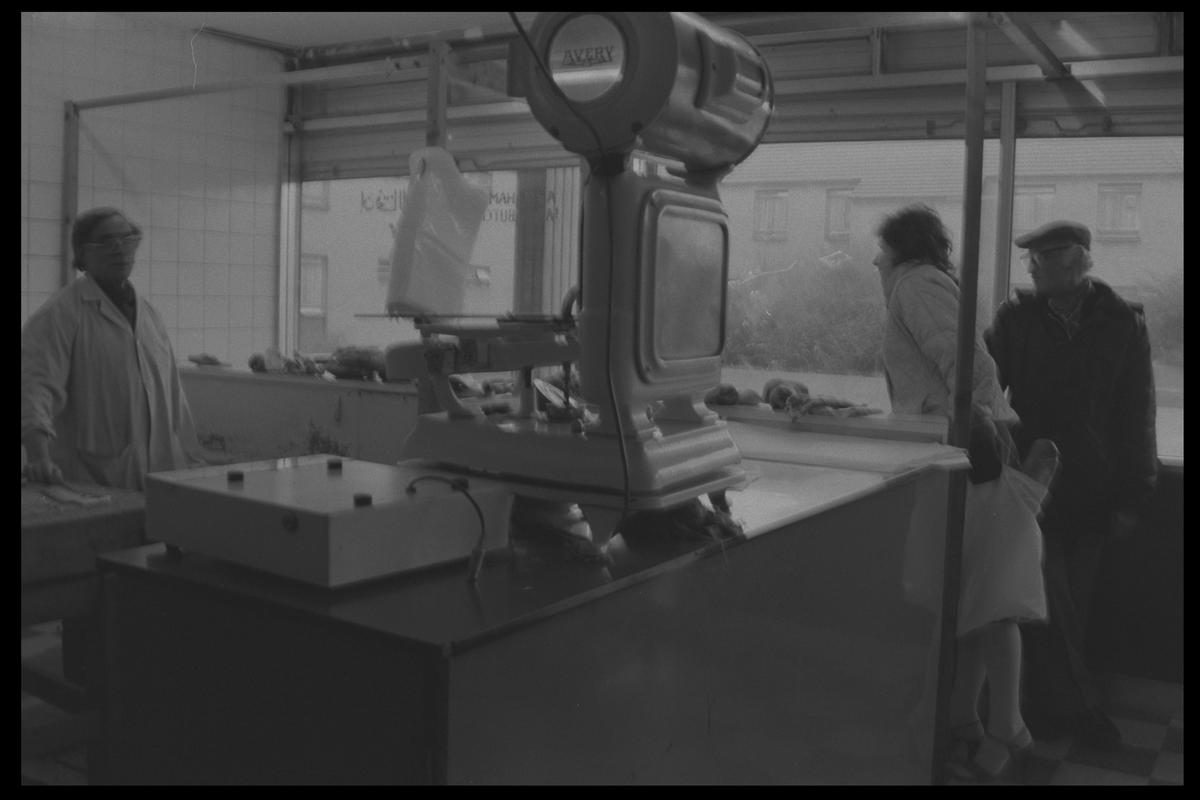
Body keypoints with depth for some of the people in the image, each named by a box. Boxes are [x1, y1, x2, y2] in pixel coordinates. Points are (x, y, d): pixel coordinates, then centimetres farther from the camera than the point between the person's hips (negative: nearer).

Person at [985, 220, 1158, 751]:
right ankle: (1075, 708, 12)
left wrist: (1133, 498, -1)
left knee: (1073, 602, 7)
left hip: (1092, 493, 1)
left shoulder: (1123, 324, -1)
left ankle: (1052, 707, 24)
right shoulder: (1015, 317, -1)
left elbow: (1136, 417, 1)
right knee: (1048, 600, -2)